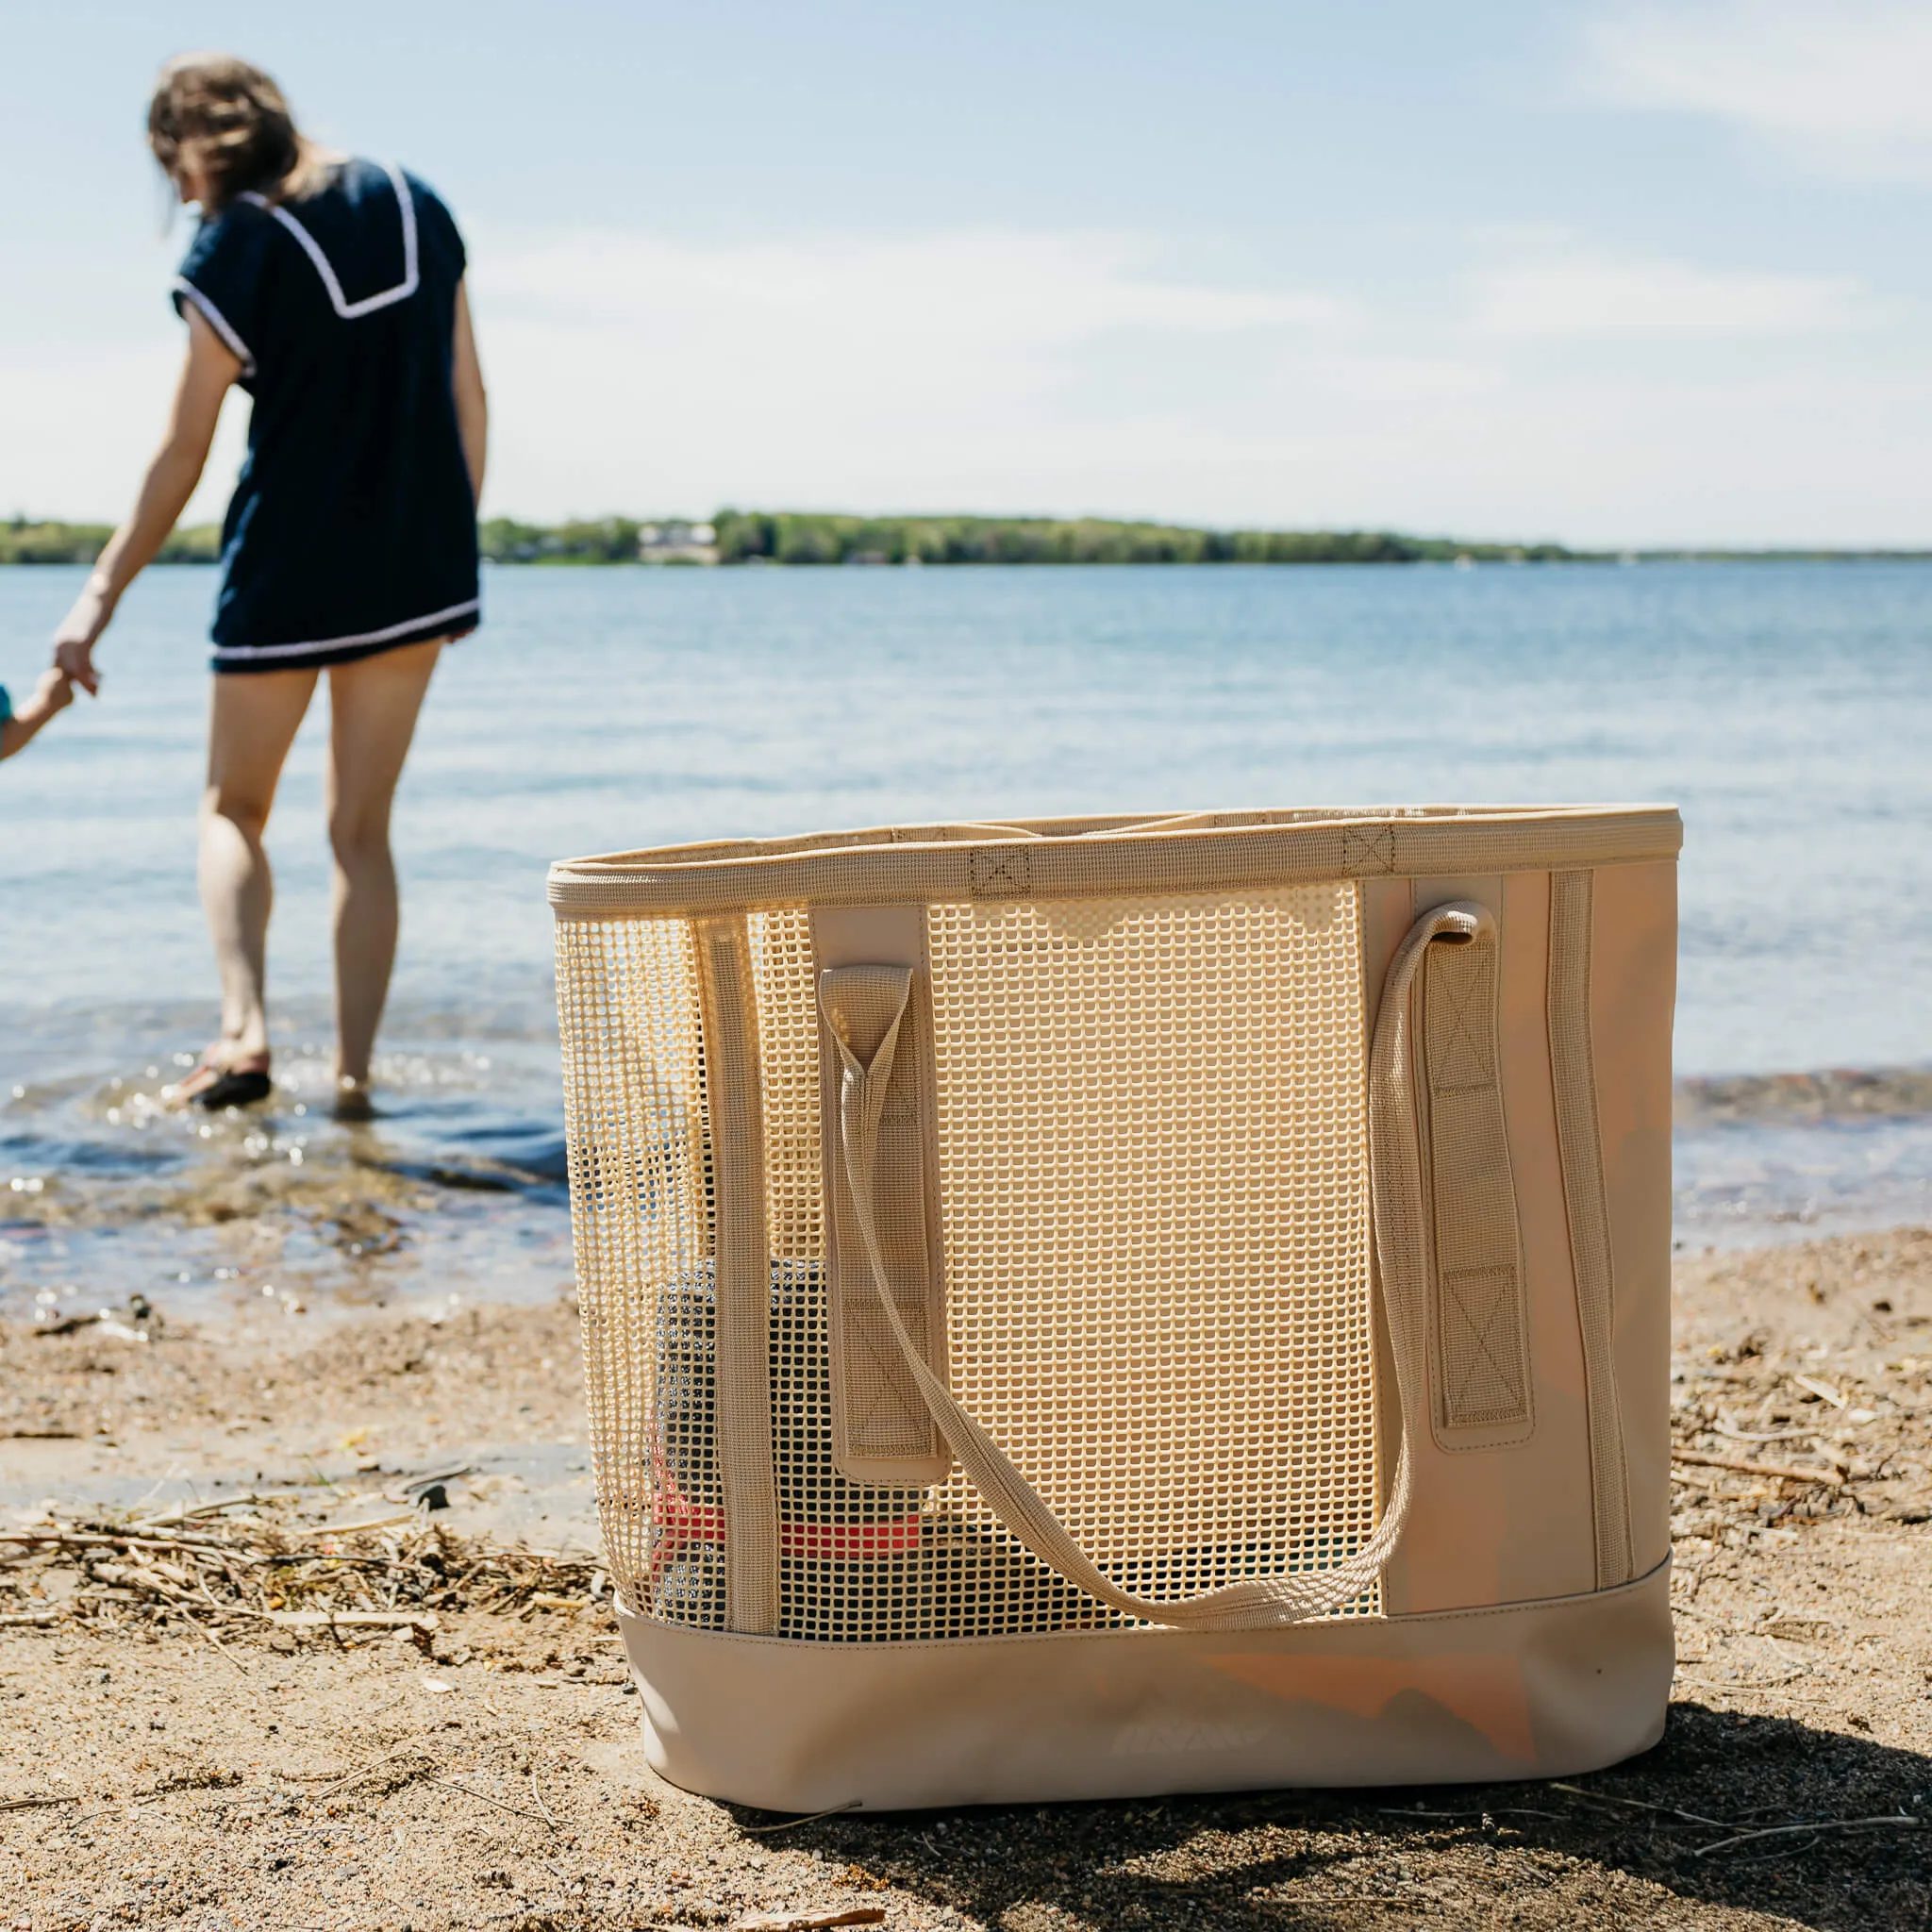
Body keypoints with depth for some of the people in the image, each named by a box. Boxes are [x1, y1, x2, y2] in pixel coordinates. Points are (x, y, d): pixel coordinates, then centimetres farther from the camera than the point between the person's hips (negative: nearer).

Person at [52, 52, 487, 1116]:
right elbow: (469, 397, 8)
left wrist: (100, 596, -2)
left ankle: (244, 1030, -7)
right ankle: (354, 1068, 6)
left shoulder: (231, 252, -10)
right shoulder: (413, 205, 5)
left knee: (233, 809, 13)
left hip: (287, 567, -4)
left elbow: (183, 457, -9)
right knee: (361, 829, 11)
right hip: (417, 566, 4)